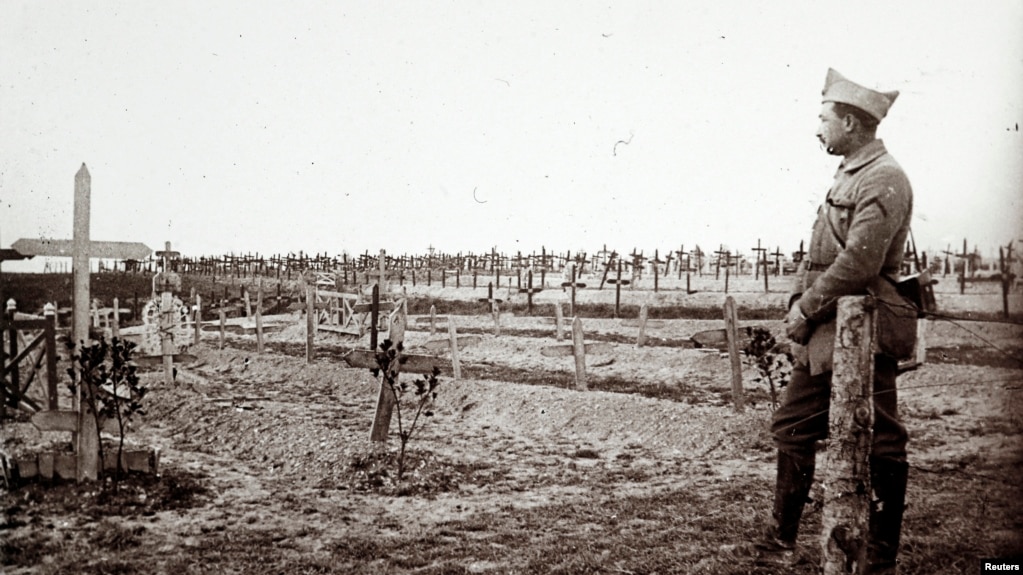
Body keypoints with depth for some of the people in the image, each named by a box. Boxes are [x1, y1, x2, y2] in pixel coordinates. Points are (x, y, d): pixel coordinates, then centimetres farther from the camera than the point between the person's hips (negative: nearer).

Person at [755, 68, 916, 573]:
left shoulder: (884, 179, -14)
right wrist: (799, 304, 5)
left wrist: (807, 309, -15)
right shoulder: (848, 174, 16)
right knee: (793, 430, 13)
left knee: (879, 446, 2)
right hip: (823, 334, 10)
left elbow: (859, 263, -23)